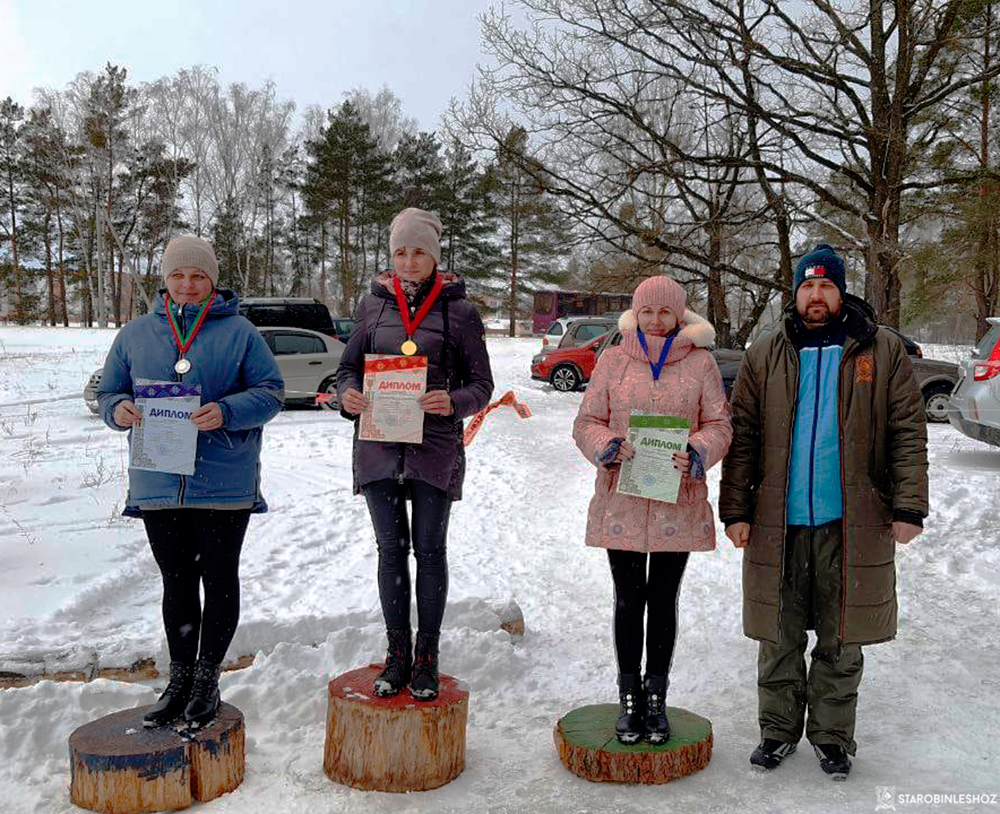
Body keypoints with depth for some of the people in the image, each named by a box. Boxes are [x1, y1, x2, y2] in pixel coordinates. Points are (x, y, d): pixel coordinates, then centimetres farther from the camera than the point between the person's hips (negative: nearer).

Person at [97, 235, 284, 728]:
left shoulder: (238, 332, -1)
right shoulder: (135, 334, 9)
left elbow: (270, 391, -5)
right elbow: (108, 393, 13)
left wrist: (226, 412, -22)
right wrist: (119, 409, -11)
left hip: (225, 484, -3)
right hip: (158, 482, 3)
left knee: (219, 579, 7)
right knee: (176, 581, 13)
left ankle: (208, 676, 23)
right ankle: (180, 677, 27)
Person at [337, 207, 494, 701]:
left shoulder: (459, 311, 0)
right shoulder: (373, 304, 8)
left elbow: (481, 383, 1)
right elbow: (349, 366, 13)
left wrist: (453, 401, -21)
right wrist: (348, 395, -10)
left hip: (435, 446, -2)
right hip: (379, 442, 2)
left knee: (429, 550, 5)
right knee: (391, 549, 9)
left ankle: (427, 658, 19)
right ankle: (397, 655, 22)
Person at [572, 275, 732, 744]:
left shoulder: (700, 363, 4)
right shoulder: (613, 360, 4)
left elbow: (719, 424, 3)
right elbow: (587, 422, 5)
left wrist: (697, 453, -17)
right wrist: (609, 447, -16)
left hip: (677, 501, 0)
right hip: (622, 500, 0)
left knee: (663, 600, 10)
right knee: (629, 599, 8)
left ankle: (656, 697, 24)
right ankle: (628, 697, 22)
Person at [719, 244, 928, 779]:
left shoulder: (882, 352, 4)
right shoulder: (764, 356, 7)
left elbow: (908, 433, 2)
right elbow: (742, 437, 4)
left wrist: (908, 508, -6)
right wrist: (736, 510, -3)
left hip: (852, 524, -1)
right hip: (778, 524, 1)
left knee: (841, 644, 11)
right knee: (779, 639, 11)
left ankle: (832, 735, 28)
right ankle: (779, 729, 28)